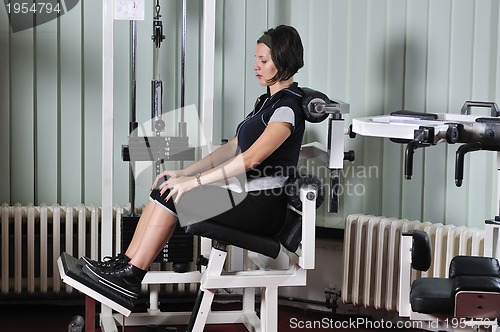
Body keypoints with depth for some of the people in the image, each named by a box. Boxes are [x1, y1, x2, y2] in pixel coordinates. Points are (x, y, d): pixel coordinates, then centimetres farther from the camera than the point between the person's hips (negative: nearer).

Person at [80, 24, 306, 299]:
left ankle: (130, 277, -11)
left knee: (172, 195, -16)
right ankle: (124, 264, -6)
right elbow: (232, 148, 17)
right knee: (165, 187, -5)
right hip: (246, 196, 9)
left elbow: (251, 158, -23)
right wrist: (185, 172, 7)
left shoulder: (288, 107, -15)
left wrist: (195, 181, -22)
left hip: (262, 207, -9)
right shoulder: (268, 100, 17)